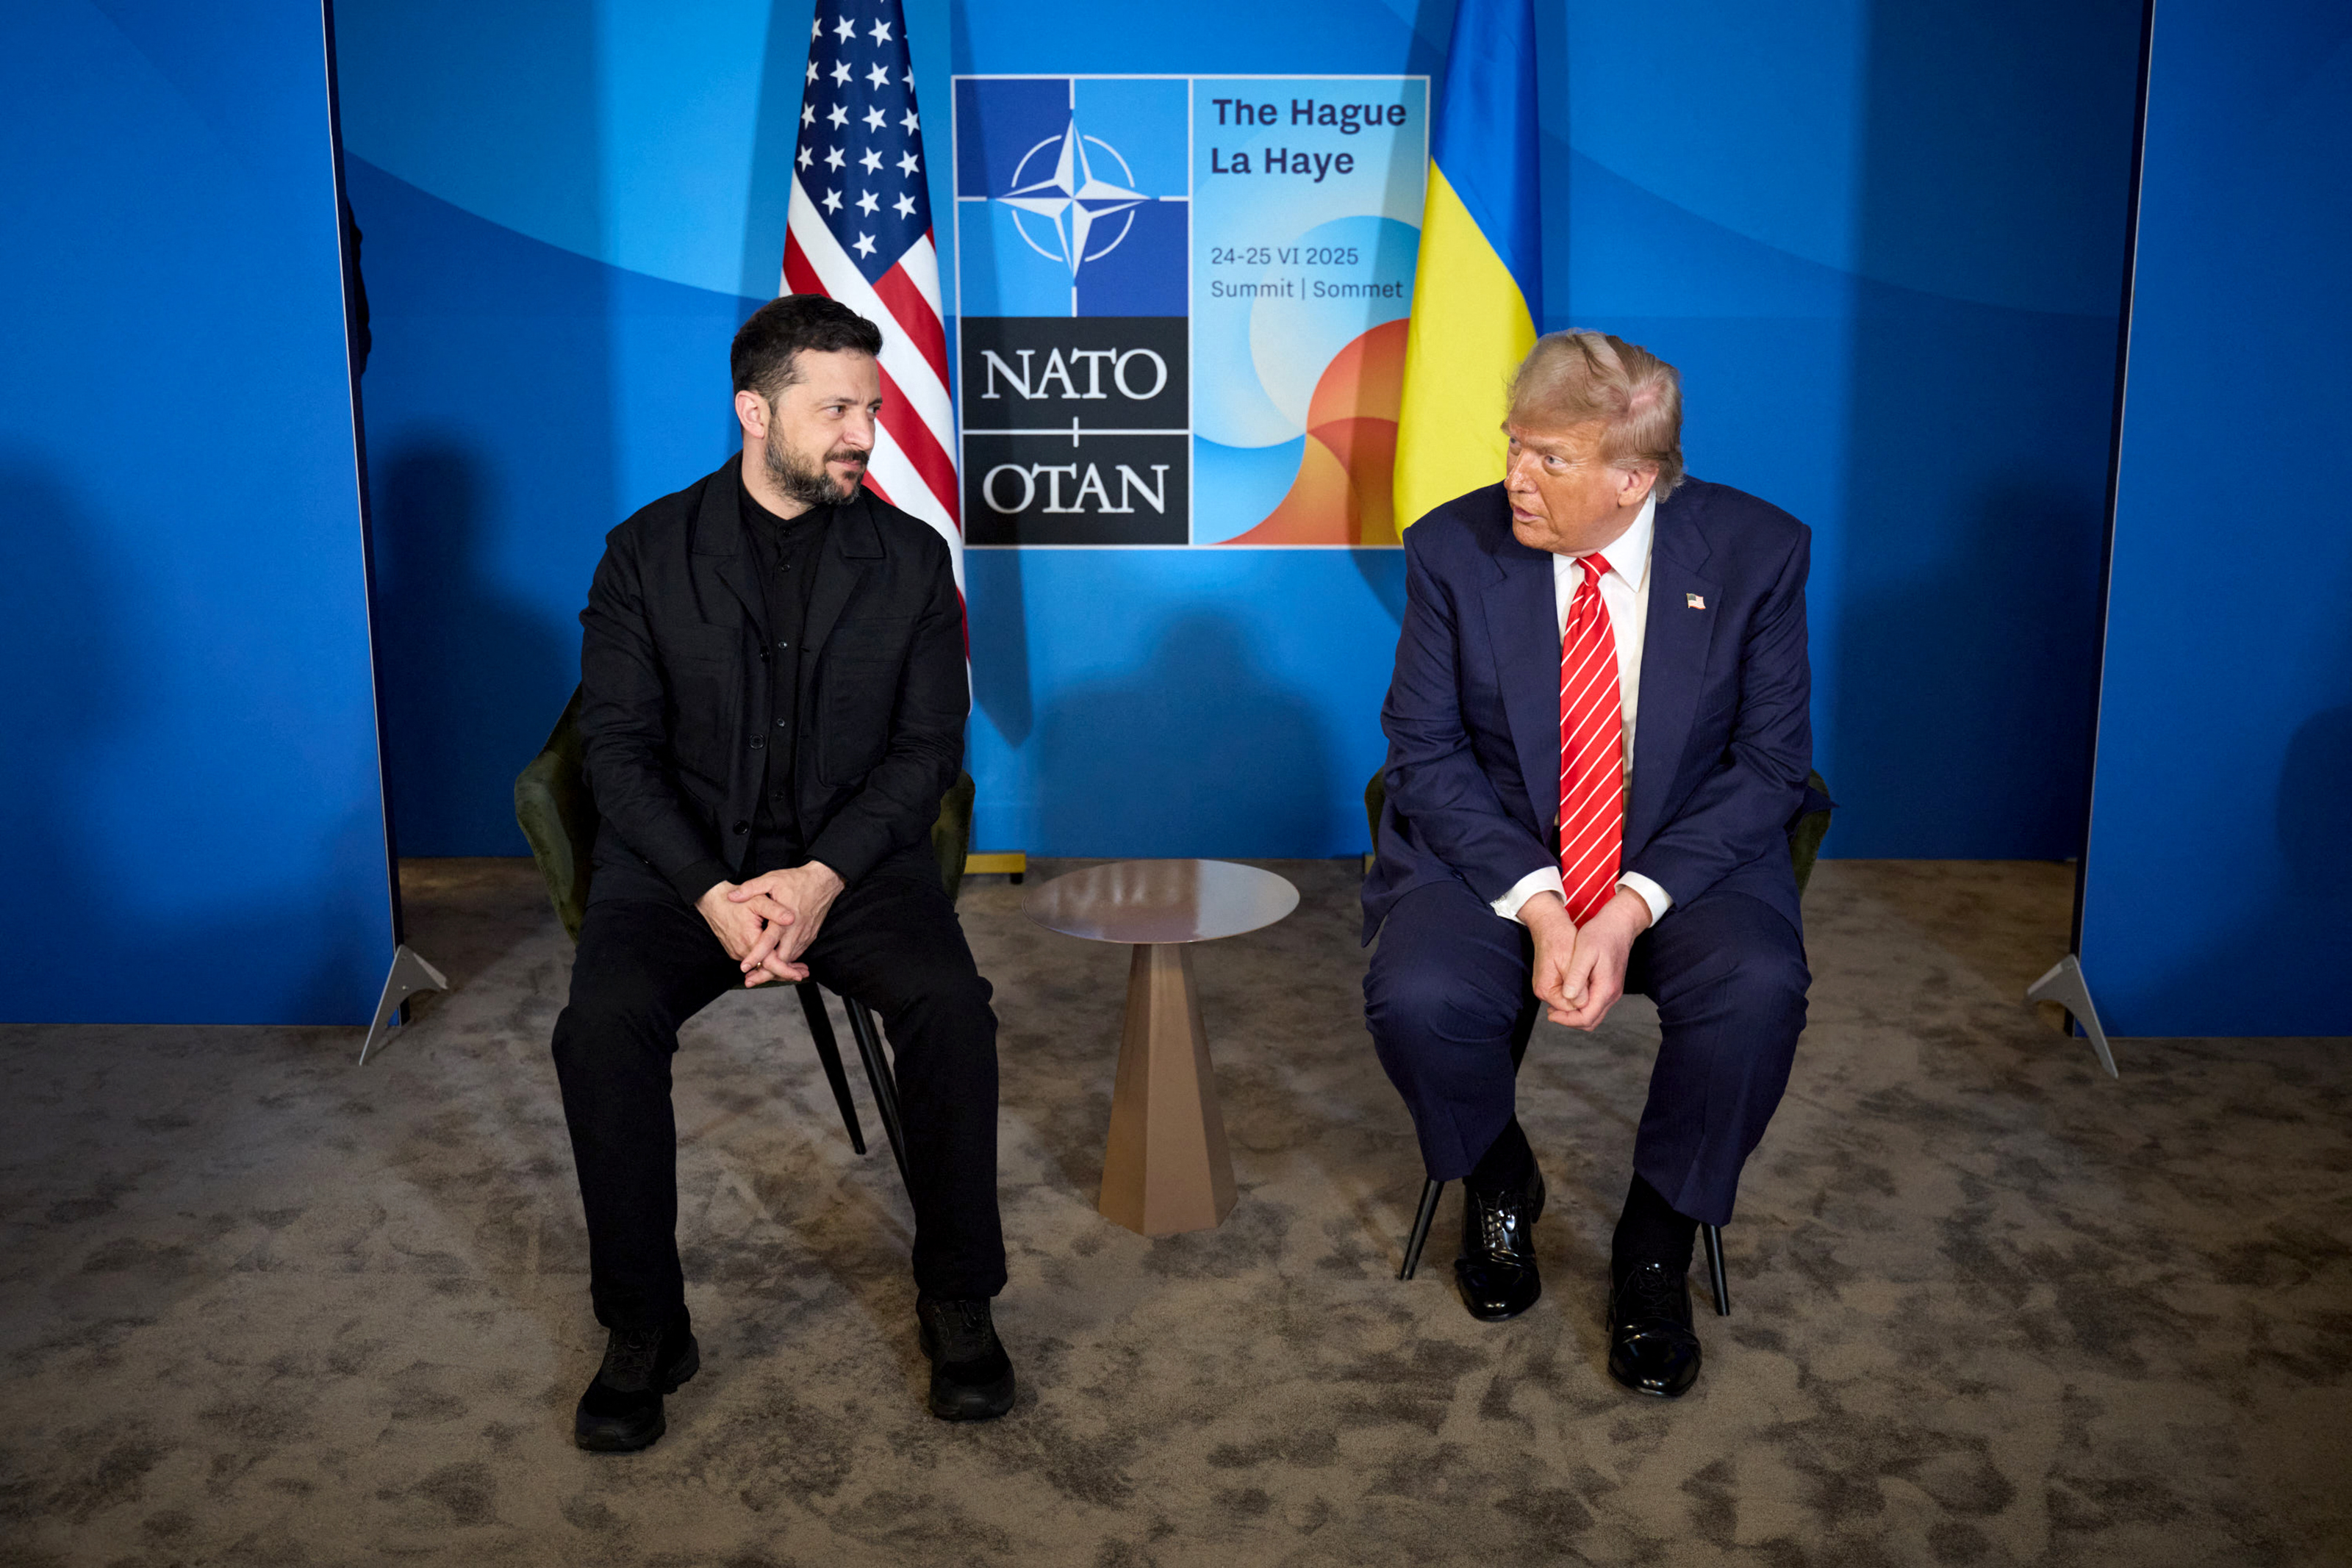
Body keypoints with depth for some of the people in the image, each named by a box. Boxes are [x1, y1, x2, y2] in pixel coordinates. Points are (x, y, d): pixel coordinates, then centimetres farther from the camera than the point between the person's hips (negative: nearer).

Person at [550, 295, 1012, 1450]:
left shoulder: (910, 556, 5)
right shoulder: (648, 553, 2)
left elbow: (928, 747, 0)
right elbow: (621, 751, -2)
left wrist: (823, 877, -16)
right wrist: (715, 895, -18)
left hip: (855, 861, 0)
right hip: (682, 862, 0)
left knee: (951, 1008, -27)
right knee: (602, 1025, -27)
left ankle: (956, 1301, -6)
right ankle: (643, 1330, -8)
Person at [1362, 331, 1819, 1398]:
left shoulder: (1756, 552, -8)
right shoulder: (1452, 549, -7)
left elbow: (1770, 761, -7)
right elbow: (1424, 748, -6)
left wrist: (1631, 909, -20)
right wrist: (1535, 903, -20)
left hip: (1685, 859, 0)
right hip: (1493, 854, 0)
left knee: (1758, 992, -31)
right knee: (1417, 997, -29)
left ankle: (1656, 1247, -3)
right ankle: (1498, 1186, 7)